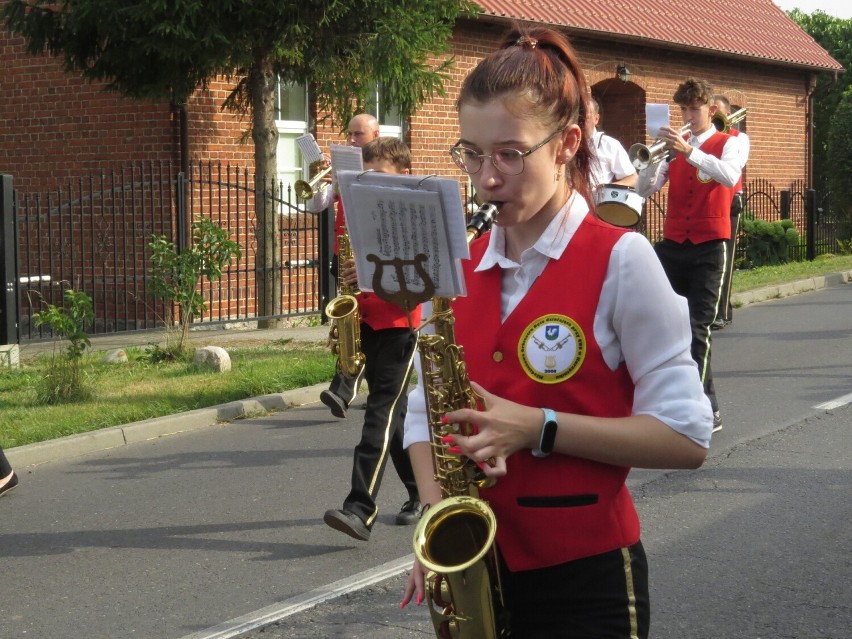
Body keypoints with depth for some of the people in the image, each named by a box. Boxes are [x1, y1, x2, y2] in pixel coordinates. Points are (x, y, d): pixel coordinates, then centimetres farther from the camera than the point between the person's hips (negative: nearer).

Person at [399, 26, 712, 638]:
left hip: (584, 581, -5)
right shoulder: (458, 269, 5)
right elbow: (424, 411, 11)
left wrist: (539, 427, -20)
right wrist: (436, 514, -7)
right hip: (474, 571, 5)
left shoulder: (619, 259, -10)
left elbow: (687, 437, -11)